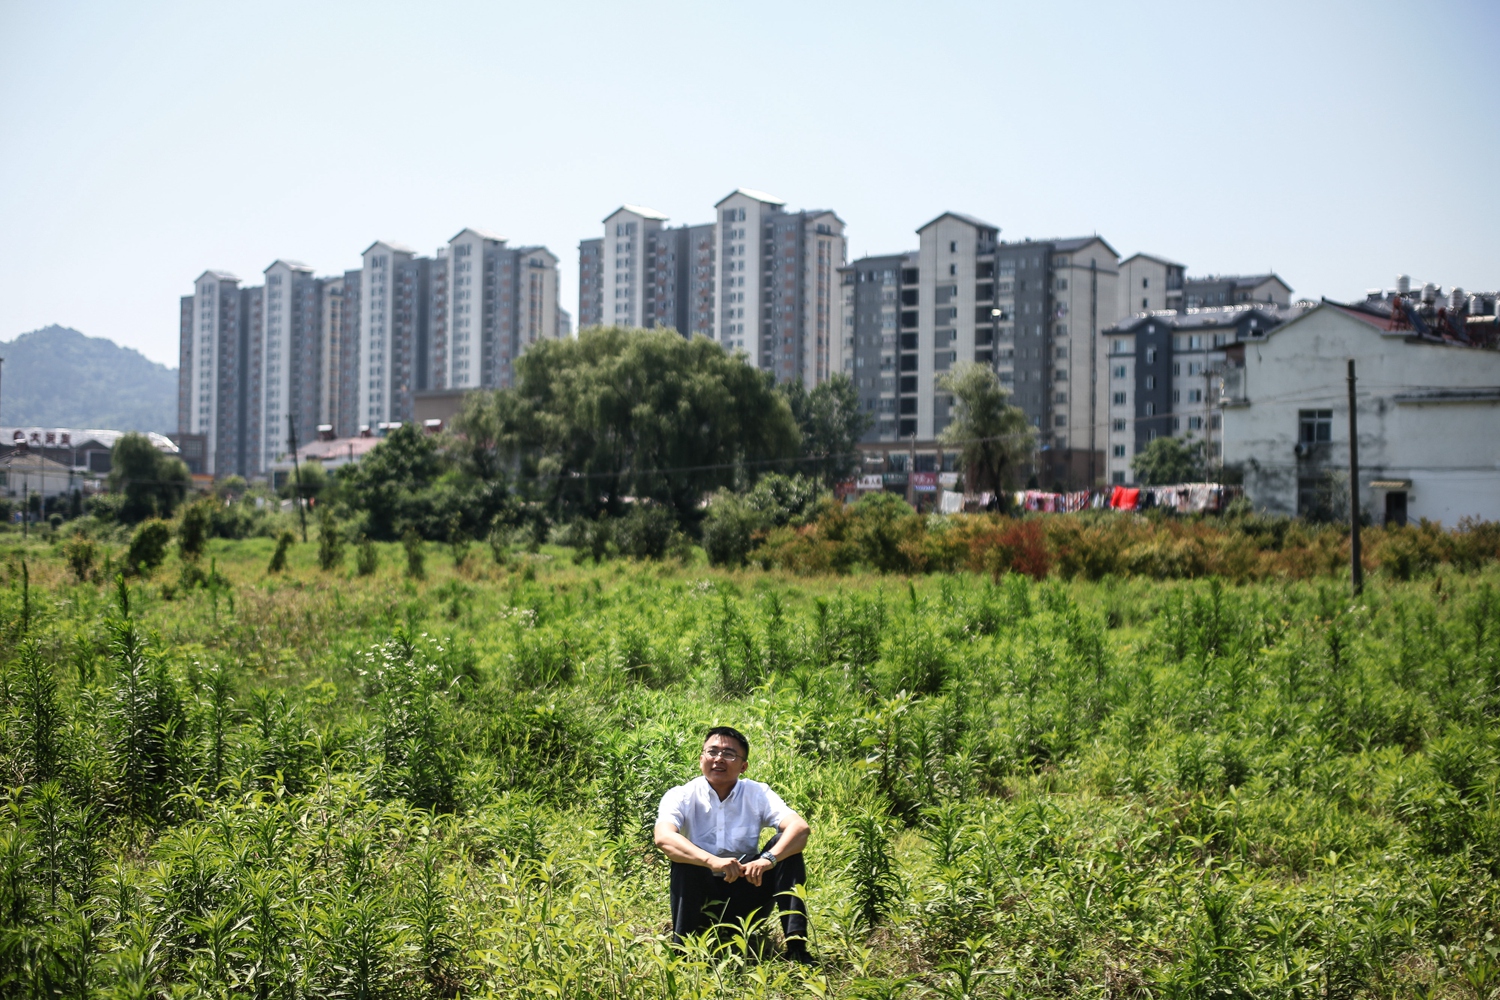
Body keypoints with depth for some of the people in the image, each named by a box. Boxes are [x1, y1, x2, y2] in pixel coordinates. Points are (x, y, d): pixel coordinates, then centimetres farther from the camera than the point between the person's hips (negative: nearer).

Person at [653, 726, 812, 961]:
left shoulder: (758, 794, -3)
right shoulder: (681, 796, -7)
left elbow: (801, 827, -20)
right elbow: (663, 837, -28)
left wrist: (768, 859, -40)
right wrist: (711, 861, -45)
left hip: (747, 898, 2)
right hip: (701, 897, -1)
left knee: (786, 845, -18)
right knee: (684, 859, -29)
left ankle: (796, 945, -23)